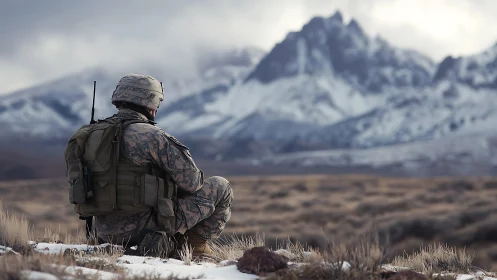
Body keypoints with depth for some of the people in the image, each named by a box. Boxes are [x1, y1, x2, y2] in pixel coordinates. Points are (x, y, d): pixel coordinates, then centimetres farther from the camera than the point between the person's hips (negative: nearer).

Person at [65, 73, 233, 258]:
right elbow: (191, 182, -14)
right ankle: (195, 244, 14)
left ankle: (168, 245, 20)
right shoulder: (149, 135, -14)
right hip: (146, 227, -7)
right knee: (221, 188, 7)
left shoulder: (90, 135, 7)